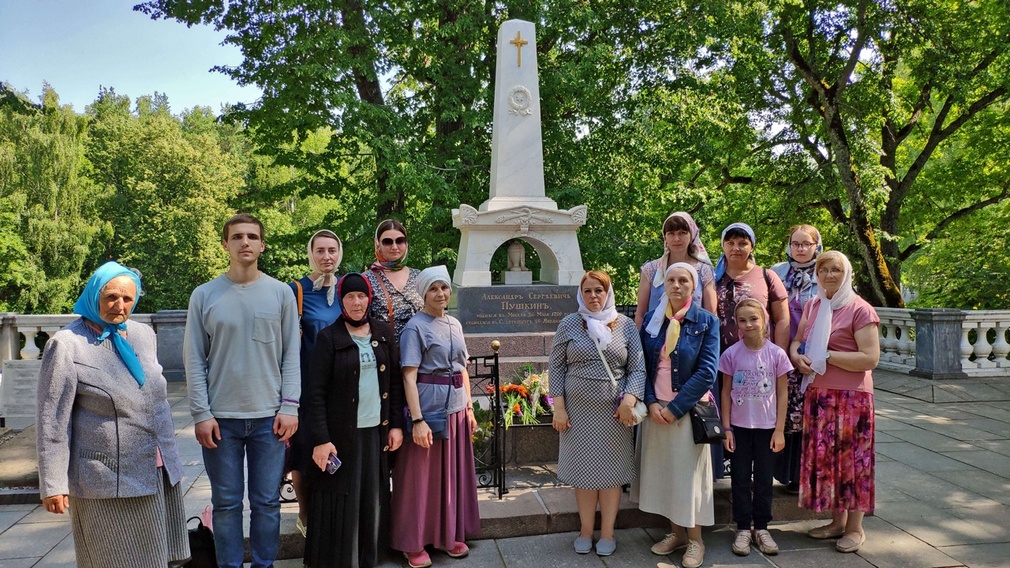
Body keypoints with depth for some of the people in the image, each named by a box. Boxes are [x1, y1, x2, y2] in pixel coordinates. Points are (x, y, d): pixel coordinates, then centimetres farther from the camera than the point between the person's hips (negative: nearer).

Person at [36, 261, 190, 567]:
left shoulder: (144, 334, 8)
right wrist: (54, 484, -10)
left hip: (160, 472, 6)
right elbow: (53, 421, -9)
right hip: (110, 481, -6)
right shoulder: (67, 344, -9)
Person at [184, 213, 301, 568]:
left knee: (267, 502, 8)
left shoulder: (281, 293, 2)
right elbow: (194, 361, 1)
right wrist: (201, 414, -5)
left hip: (269, 417, 0)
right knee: (226, 503, 9)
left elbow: (291, 355, 2)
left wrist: (289, 406, -4)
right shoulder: (204, 295, 2)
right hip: (221, 418, 0)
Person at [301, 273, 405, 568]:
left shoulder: (383, 333, 7)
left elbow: (395, 382, 10)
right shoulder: (329, 337, -5)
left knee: (372, 501, 10)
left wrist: (396, 424, 4)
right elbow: (314, 392, -8)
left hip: (376, 431, 4)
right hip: (341, 434, -3)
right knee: (340, 504, 2)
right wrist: (319, 439, -14)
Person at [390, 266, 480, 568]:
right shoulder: (415, 326, -10)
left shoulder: (454, 324, 10)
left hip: (456, 407, 7)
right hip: (428, 406, -6)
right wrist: (417, 420, -21)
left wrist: (469, 407, 12)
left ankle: (450, 534, 30)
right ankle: (414, 543, 18)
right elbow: (409, 376, -15)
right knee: (422, 475, 4)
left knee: (453, 472, 15)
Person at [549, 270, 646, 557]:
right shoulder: (569, 324, 1)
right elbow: (556, 367, 1)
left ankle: (607, 533, 19)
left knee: (611, 469, 7)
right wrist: (559, 407, -5)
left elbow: (637, 368, 1)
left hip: (614, 410, 0)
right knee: (584, 468, 8)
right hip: (578, 410, 0)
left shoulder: (626, 325, 2)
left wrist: (629, 399, -14)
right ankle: (586, 530, 22)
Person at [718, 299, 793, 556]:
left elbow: (781, 394, -2)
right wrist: (726, 428, -3)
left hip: (766, 427, 0)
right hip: (739, 427, 0)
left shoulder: (776, 354, -7)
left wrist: (779, 430, -5)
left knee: (763, 478, 10)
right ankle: (743, 528, 20)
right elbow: (726, 392, -1)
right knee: (740, 479, 8)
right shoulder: (731, 354, -7)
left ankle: (761, 528, 24)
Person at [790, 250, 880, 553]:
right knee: (824, 457, 11)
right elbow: (797, 341, 16)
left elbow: (870, 358, -16)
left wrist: (828, 356, -17)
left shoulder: (860, 309, -9)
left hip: (851, 397, -6)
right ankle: (837, 521, 26)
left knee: (851, 458, 3)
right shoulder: (812, 306, 11)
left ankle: (855, 528, 17)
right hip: (817, 394, 6)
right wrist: (798, 356, -6)